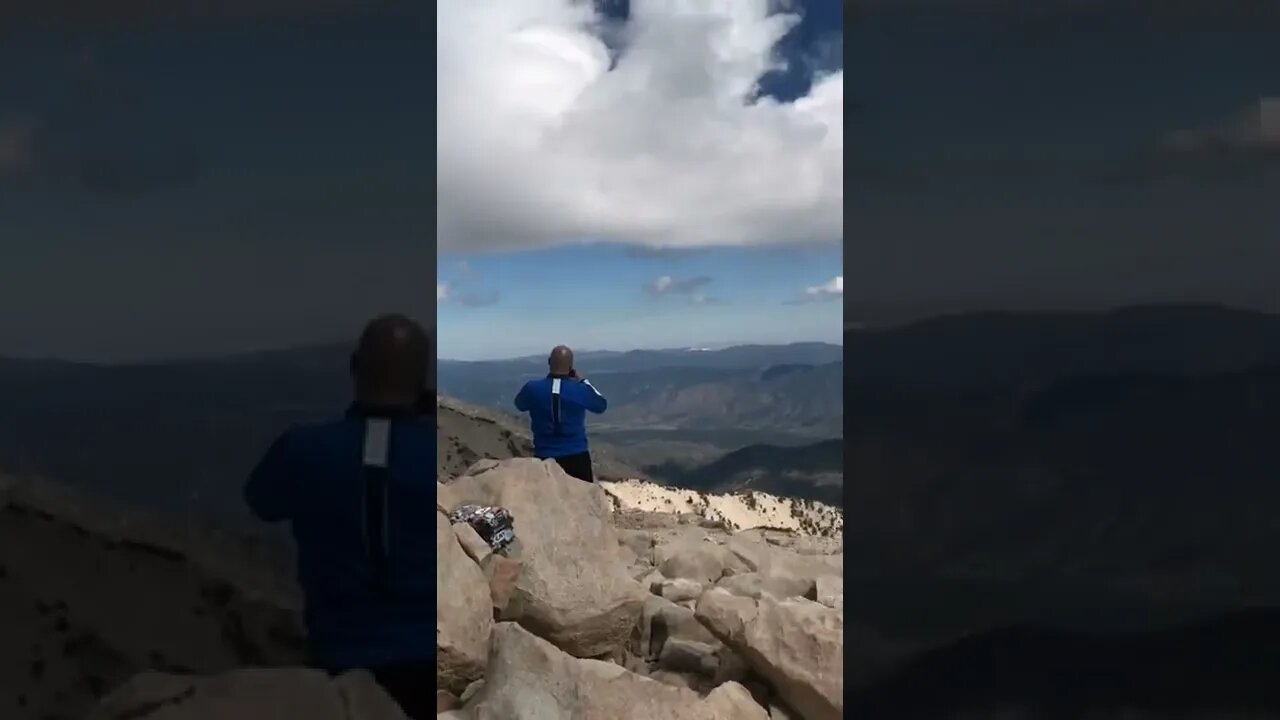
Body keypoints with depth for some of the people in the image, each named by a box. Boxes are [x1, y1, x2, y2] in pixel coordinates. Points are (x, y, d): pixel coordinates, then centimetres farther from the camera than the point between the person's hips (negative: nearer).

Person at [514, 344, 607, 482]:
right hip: (577, 455, -1)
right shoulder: (581, 390, -12)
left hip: (545, 457, 1)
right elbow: (602, 405, 9)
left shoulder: (533, 388, -10)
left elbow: (519, 405, 14)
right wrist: (583, 381, 15)